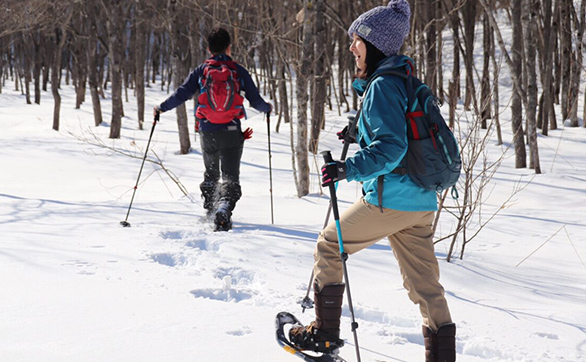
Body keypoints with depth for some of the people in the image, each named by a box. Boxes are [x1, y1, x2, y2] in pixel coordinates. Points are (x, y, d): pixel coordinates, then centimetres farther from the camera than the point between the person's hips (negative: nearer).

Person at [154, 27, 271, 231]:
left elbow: (182, 94, -3)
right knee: (230, 176, -2)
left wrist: (162, 108, 13)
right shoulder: (239, 71, 1)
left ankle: (210, 210, 28)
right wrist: (267, 108, 23)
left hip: (207, 131, 2)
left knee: (211, 173, 23)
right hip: (231, 131, -2)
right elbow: (255, 100, 2)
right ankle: (224, 206, -28)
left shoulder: (201, 71, 2)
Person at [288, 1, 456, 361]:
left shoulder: (382, 86, -13)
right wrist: (360, 135, 28)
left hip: (390, 200, -9)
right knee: (424, 284, 9)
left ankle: (325, 332, 17)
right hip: (421, 203, 9)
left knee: (328, 245, 10)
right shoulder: (404, 81, 16)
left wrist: (349, 169, -29)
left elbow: (390, 148, -23)